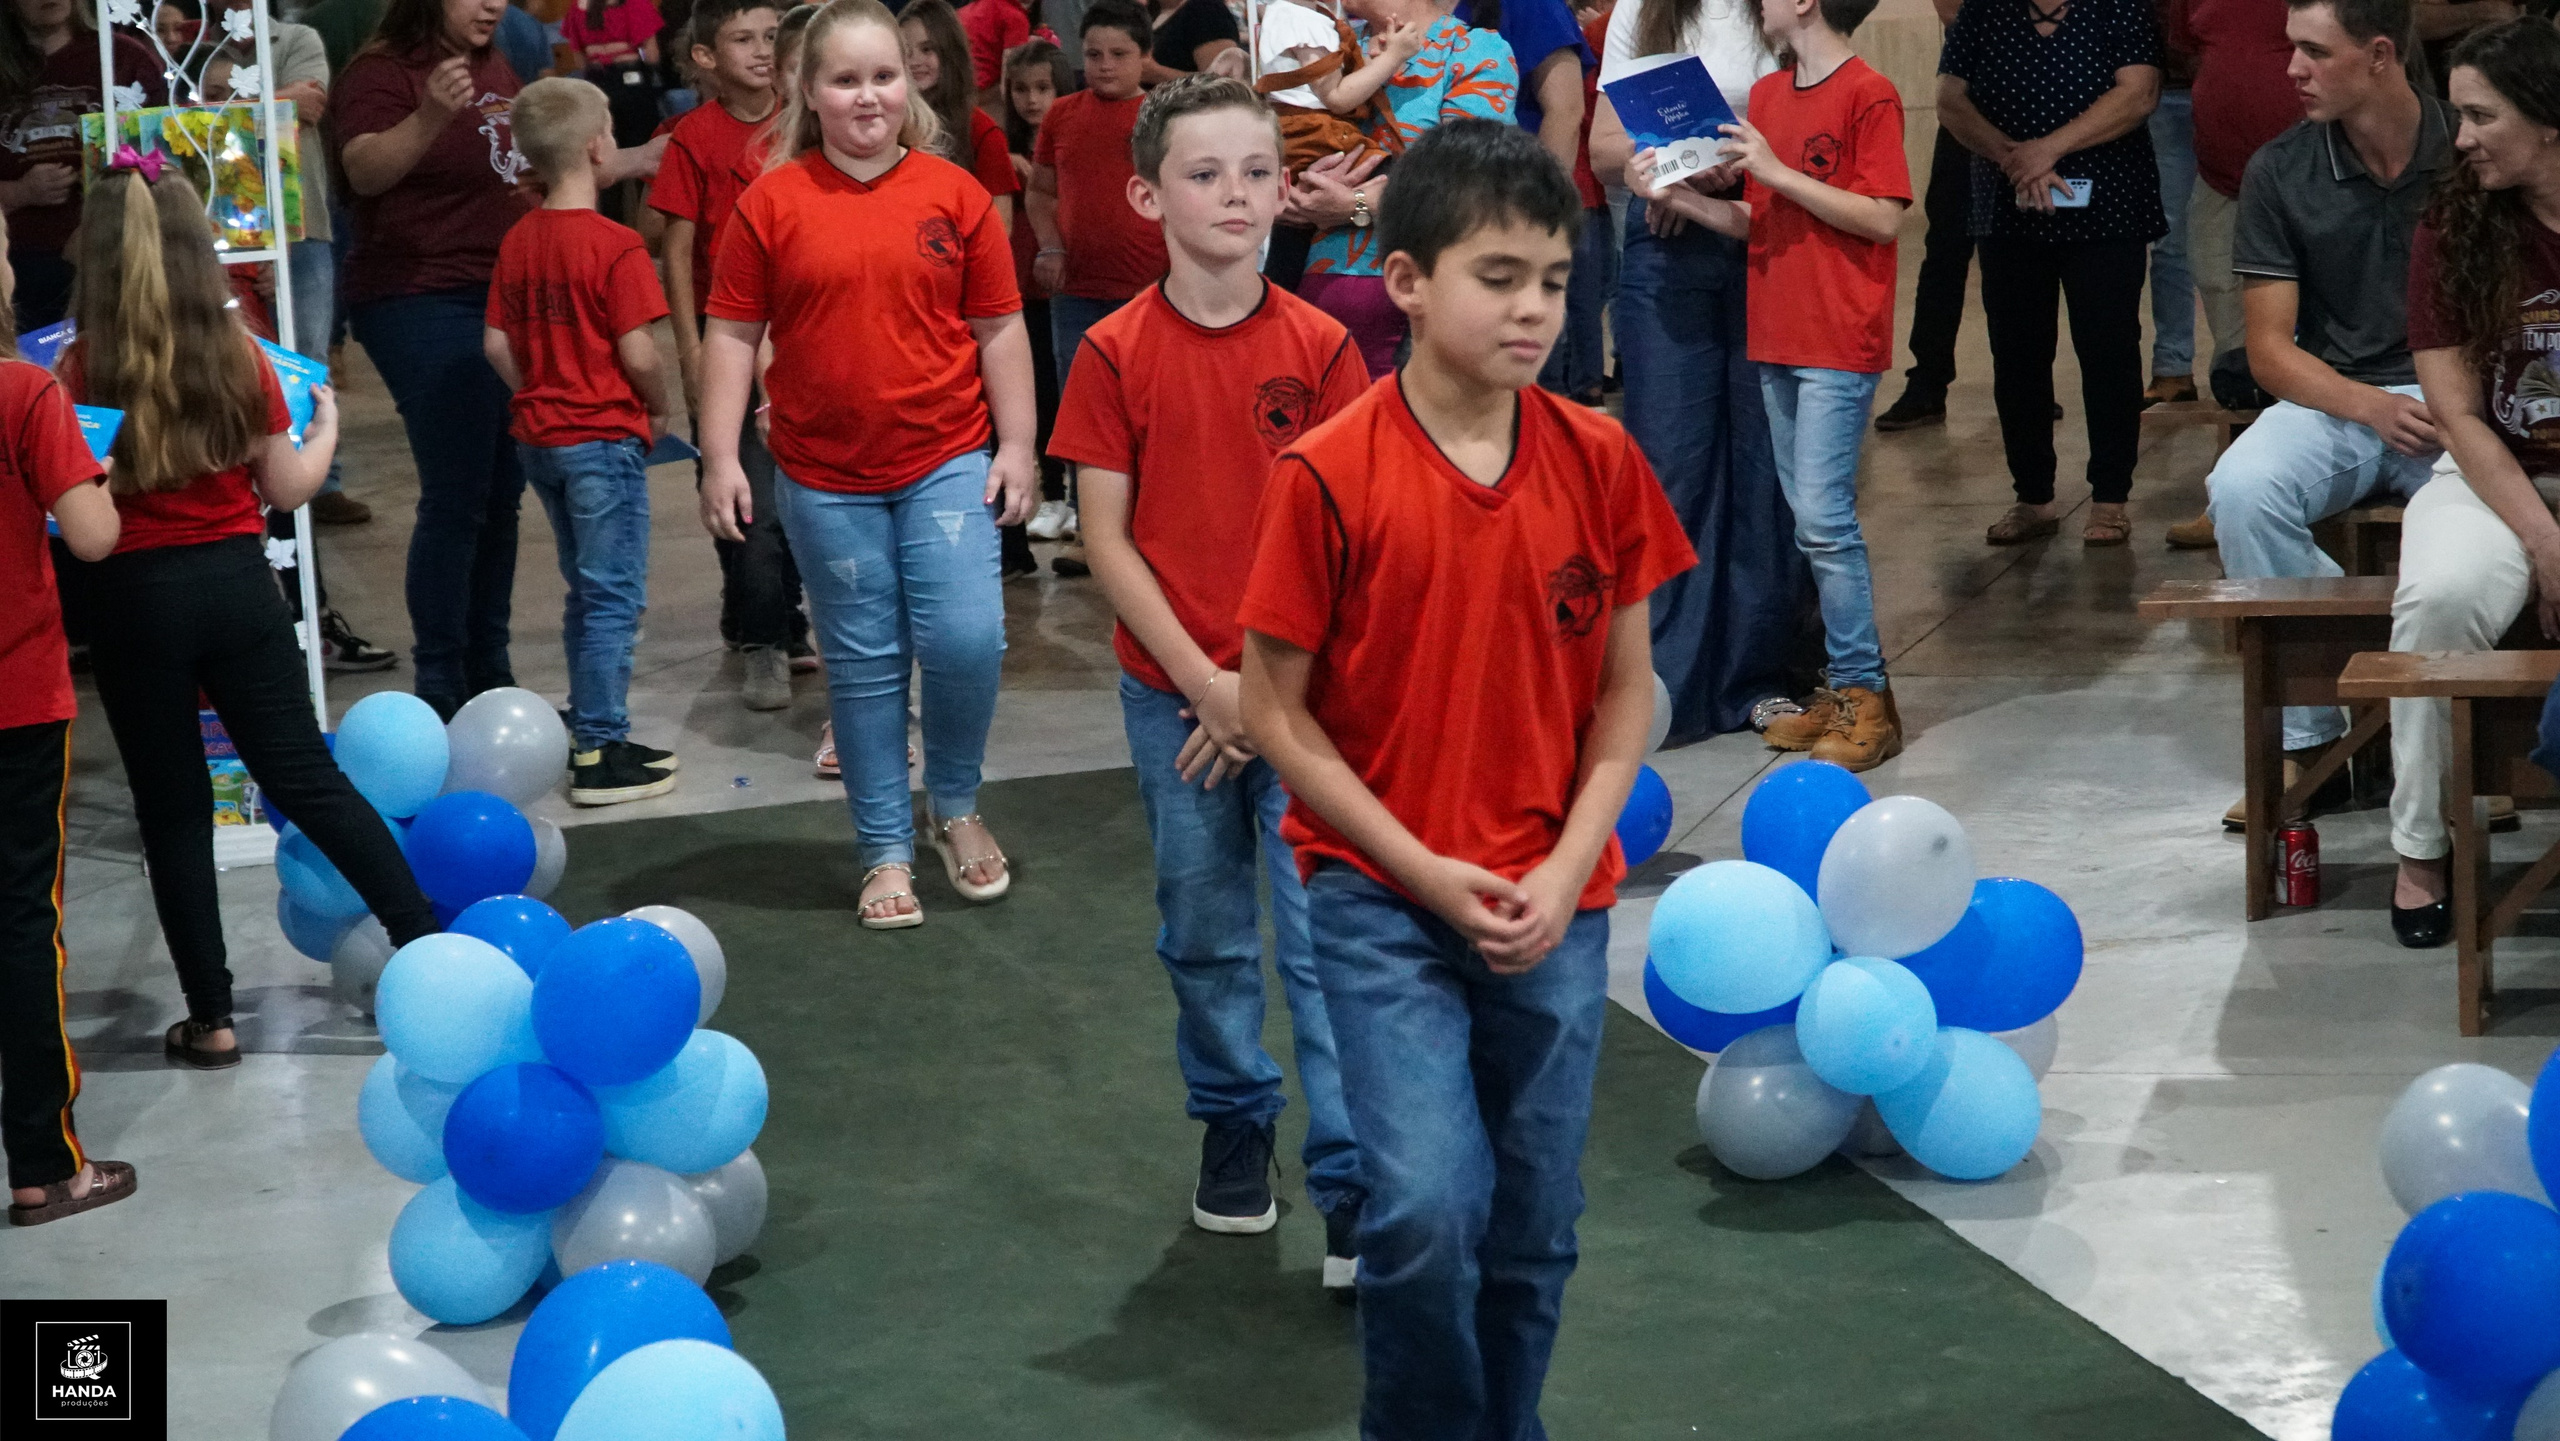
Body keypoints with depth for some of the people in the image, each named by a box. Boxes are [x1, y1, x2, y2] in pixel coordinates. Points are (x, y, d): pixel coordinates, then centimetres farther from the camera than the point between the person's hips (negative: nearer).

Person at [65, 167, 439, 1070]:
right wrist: (325, 426, 24)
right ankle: (429, 946, 7)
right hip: (236, 583, 2)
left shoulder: (82, 369, -10)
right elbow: (289, 487, 6)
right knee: (307, 781, 11)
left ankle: (211, 1018, 11)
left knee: (173, 810, 8)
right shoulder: (237, 354, -2)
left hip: (136, 597, -2)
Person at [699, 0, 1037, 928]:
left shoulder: (953, 194, 0)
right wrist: (720, 458, -4)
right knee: (864, 662, 7)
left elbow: (999, 328, 5)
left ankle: (954, 806, 15)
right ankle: (886, 851, 19)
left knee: (965, 637, -11)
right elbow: (732, 335, 1)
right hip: (825, 477, 0)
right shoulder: (772, 203, -2)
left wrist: (1017, 445, 2)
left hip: (948, 460, 0)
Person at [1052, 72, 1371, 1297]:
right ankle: (1234, 1127, 34)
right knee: (1204, 933, 13)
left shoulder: (1320, 346, -4)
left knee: (1324, 939, -4)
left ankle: (1354, 1195, -1)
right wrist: (1206, 684, -11)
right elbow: (1106, 538, -5)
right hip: (1173, 691, 1)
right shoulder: (1117, 354, -5)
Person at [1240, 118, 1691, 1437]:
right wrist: (1424, 872, -11)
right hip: (1381, 898, -3)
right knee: (1429, 1207, -15)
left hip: (1554, 909, 3)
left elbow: (1626, 691, 5)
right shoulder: (1329, 475, -12)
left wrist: (1565, 869, -6)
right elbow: (1276, 711, -7)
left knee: (1533, 1229, 9)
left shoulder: (1598, 462, -2)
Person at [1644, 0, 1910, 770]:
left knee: (1823, 517, -10)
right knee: (1810, 519, 9)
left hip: (1840, 342, -8)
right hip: (1775, 337, 8)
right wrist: (1683, 196, -1)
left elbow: (1884, 217, -16)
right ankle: (1844, 688, 15)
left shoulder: (1868, 95, -10)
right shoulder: (1767, 94, 12)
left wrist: (1775, 170, -17)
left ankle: (1865, 697, -2)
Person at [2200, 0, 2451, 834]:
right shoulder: (2279, 172, 1)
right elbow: (2270, 350, 0)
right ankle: (2305, 733, -18)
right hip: (2332, 400, 2)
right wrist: (2371, 407, -18)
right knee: (2242, 489, -30)